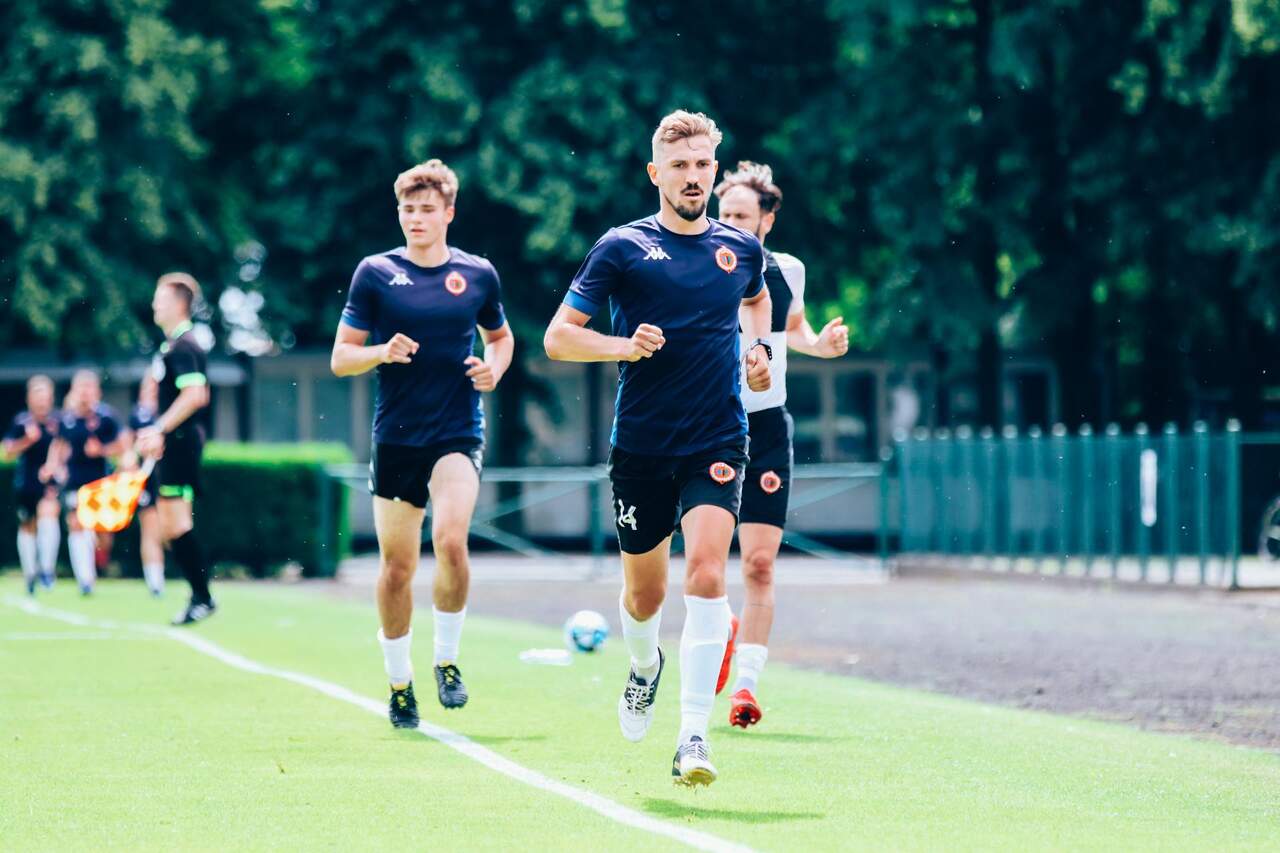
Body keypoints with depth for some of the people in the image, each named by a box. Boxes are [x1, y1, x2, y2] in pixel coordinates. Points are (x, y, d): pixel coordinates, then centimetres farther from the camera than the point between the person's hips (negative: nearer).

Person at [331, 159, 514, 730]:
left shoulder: (477, 274, 5)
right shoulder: (376, 273, 1)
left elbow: (500, 336, 22)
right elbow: (340, 357, 3)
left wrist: (494, 368, 1)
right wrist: (382, 352, -17)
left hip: (459, 434, 0)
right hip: (396, 437, 0)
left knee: (450, 540, -22)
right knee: (396, 566, 5)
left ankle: (447, 659, -1)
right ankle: (399, 682, 22)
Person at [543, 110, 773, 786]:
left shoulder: (741, 248, 7)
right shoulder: (622, 248, -3)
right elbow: (558, 335, -2)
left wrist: (756, 345, 11)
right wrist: (624, 345, -18)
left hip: (718, 445, 1)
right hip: (641, 446, -1)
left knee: (706, 572, -19)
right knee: (644, 592, 11)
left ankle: (692, 737, -21)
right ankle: (645, 667, 47)